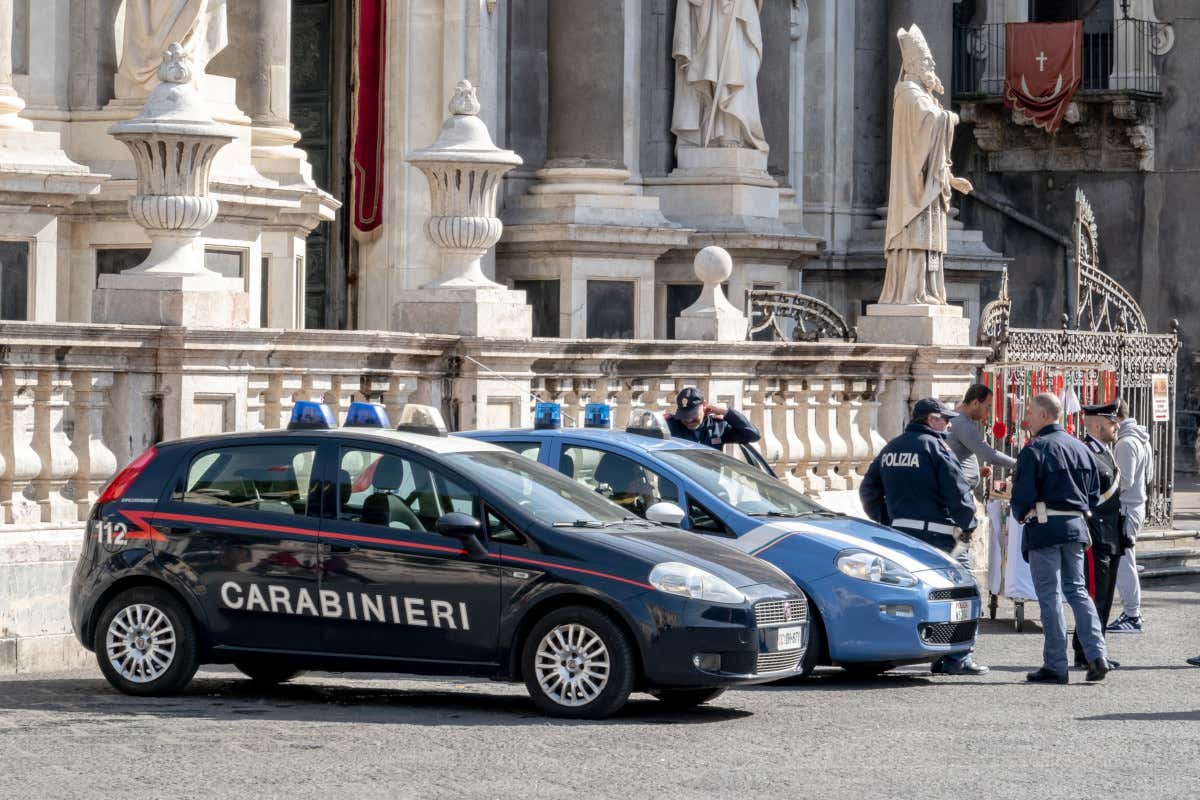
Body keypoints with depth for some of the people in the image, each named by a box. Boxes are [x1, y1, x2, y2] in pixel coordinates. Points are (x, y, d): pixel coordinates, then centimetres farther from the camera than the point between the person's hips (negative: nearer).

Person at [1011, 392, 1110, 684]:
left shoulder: (1034, 450, -11)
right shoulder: (1081, 448, 11)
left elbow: (1023, 495, -14)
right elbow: (1094, 494, 14)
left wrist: (1021, 515, 5)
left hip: (1045, 528, -6)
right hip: (1076, 527, 6)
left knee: (1049, 595, -1)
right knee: (1077, 590, 13)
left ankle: (1055, 666, 0)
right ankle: (1097, 656, 2)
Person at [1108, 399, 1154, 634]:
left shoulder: (1126, 443, -17)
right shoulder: (1141, 439, 14)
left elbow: (1124, 481, -21)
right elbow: (1148, 476, 20)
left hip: (1126, 508, -10)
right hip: (1137, 503, 10)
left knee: (1123, 563, -7)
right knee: (1125, 562, 16)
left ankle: (1133, 617, -6)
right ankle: (1130, 612, 20)